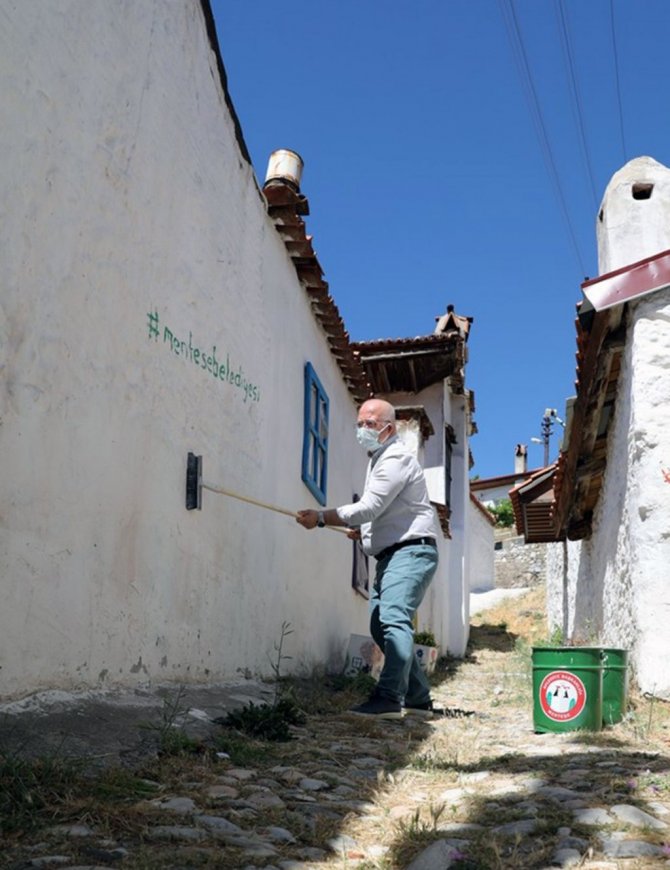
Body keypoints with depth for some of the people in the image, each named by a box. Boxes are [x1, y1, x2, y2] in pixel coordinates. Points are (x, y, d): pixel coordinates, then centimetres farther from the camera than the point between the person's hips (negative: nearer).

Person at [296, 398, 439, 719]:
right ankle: (418, 698, 16)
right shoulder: (379, 459, 21)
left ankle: (389, 698, -27)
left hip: (411, 552, -11)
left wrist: (321, 517, -18)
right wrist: (364, 529, 13)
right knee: (380, 626, 9)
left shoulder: (396, 458, -12)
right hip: (390, 555, 11)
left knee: (393, 618, -22)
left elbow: (368, 507, -20)